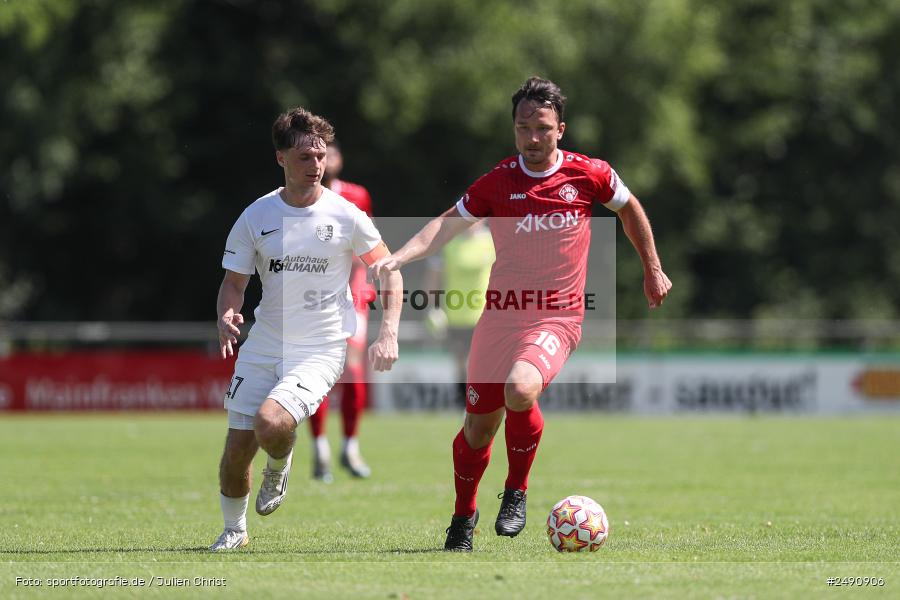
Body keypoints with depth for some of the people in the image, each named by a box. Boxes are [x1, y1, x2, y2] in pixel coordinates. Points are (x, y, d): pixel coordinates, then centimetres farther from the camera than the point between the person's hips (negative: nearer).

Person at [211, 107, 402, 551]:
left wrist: (388, 333, -7)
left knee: (271, 424, -27)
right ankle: (234, 529, 29)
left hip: (321, 348, -3)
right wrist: (226, 318, -16)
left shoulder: (345, 215, -6)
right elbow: (234, 281, 6)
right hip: (263, 347, 3)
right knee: (237, 449, 1)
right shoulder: (256, 217, -1)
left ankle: (279, 468, 9)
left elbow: (388, 269, 5)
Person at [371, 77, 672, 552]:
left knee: (520, 388, -31)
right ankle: (464, 516, 32)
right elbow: (447, 224, 1)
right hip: (500, 314, 2)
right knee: (479, 426, 7)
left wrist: (653, 270, 22)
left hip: (556, 317, -2)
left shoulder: (589, 174, -3)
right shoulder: (497, 182, -2)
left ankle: (516, 493, -8)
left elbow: (628, 208, 16)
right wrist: (398, 258, -15)